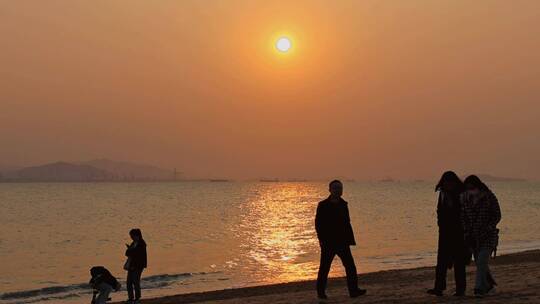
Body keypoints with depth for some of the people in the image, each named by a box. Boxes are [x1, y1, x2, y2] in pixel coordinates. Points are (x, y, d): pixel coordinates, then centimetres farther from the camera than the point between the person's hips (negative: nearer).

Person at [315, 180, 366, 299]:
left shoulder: (343, 205, 10)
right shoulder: (323, 205, -4)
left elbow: (347, 224, 15)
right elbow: (318, 224, -7)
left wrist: (350, 240, 8)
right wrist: (322, 240, -15)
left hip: (342, 242, 4)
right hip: (328, 243, -4)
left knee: (350, 266, -4)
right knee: (324, 268, 3)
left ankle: (353, 290, -2)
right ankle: (321, 292, 15)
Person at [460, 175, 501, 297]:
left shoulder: (490, 197, -13)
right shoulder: (465, 198, -2)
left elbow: (497, 216, -8)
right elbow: (463, 217, 5)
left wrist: (486, 231, -17)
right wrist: (467, 233, -5)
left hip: (488, 235, -5)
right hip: (473, 236, 5)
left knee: (482, 261, -16)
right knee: (480, 262, 12)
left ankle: (479, 289, -13)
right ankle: (490, 284, 33)